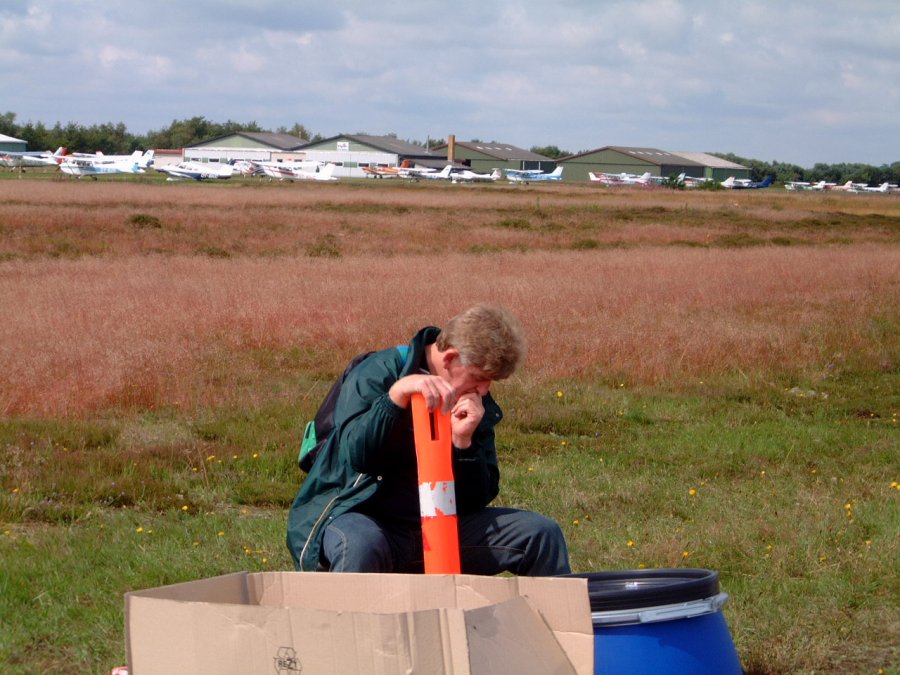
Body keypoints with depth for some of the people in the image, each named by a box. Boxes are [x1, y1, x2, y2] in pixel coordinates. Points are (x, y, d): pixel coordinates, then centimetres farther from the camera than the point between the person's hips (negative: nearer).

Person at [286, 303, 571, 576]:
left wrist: (463, 441, -14)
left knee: (541, 533, -7)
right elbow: (356, 455, -26)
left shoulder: (480, 407, 6)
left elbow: (475, 502, 3)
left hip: (438, 524, 5)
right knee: (360, 546, -42)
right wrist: (397, 394, -37)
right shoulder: (376, 374, -9)